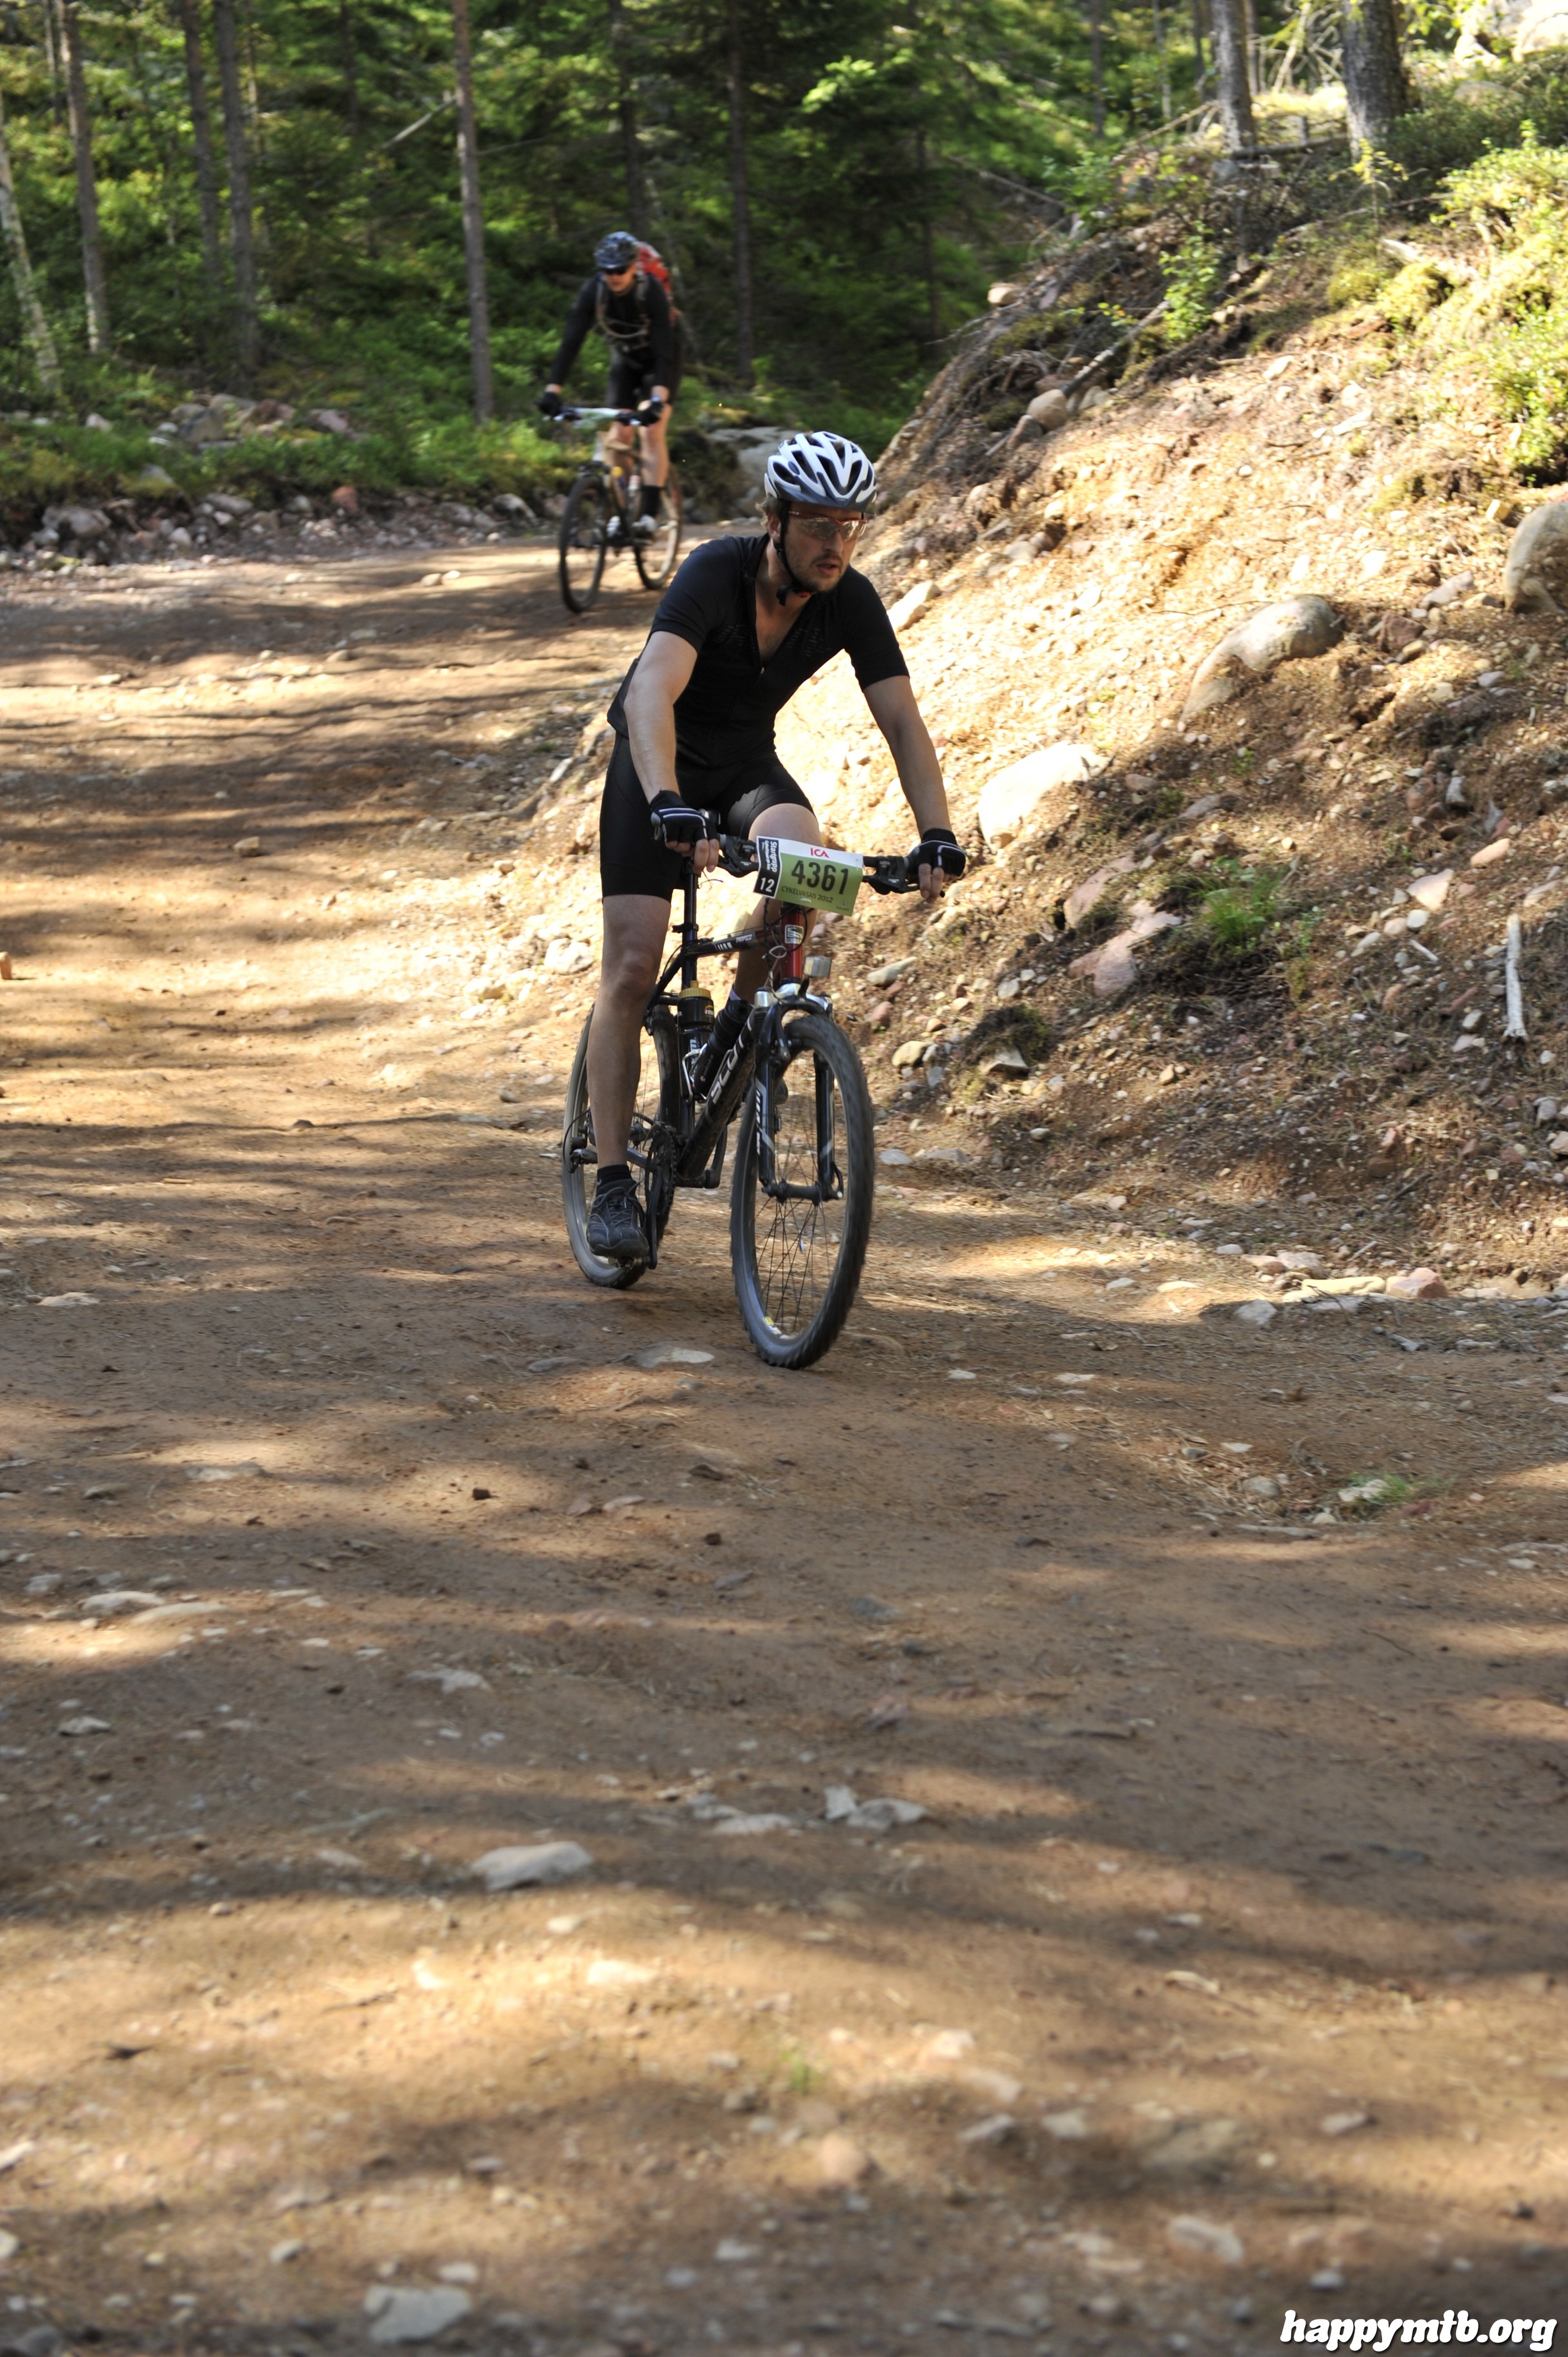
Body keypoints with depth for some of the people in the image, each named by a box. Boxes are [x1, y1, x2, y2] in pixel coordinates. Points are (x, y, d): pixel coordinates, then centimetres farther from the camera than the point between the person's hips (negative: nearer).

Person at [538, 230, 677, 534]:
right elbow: (572, 342, -26)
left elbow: (664, 350, -37)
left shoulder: (651, 290, -33)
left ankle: (650, 514, -18)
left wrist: (658, 399, -50)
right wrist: (553, 391, -37)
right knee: (616, 434, -6)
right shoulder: (593, 290, -24)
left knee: (652, 430, -18)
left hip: (659, 362, -4)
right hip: (624, 361, 4)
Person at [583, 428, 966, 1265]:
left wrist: (936, 834, -29)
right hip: (658, 762, -3)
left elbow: (902, 722, -15)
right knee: (632, 968, -12)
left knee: (800, 856, -32)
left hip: (747, 762, 3)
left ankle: (741, 1021, -6)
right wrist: (668, 807, -57)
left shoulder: (852, 602, -16)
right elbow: (650, 696, -42)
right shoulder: (715, 572, -28)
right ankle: (612, 1184, -7)